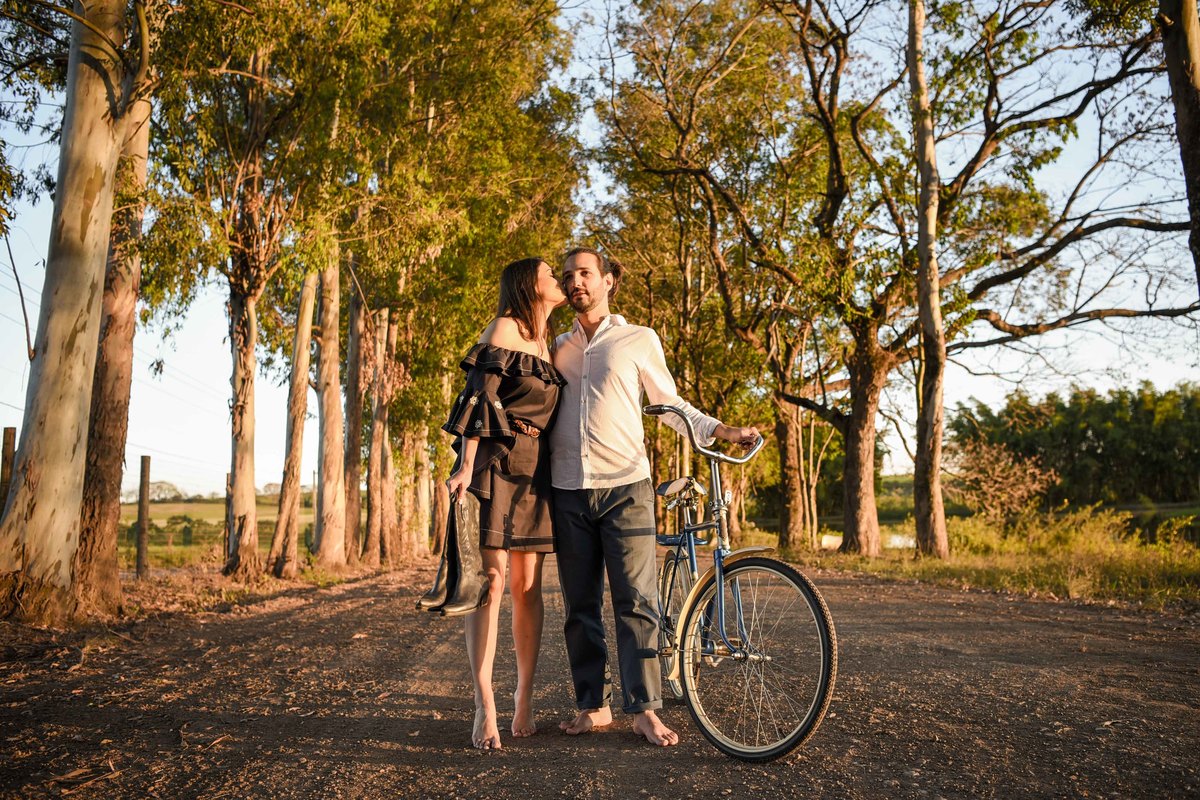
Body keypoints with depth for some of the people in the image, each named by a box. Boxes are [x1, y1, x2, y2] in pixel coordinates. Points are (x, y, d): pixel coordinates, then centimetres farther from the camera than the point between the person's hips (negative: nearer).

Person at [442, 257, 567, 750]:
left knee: (528, 586, 4)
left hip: (534, 469, 7)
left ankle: (524, 699, 12)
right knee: (491, 581, -8)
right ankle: (485, 708, -2)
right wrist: (466, 466, -19)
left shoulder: (545, 343, 21)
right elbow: (479, 396, -11)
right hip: (494, 464, -7)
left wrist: (554, 472, 19)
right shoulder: (505, 329, -2)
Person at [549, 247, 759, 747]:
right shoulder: (558, 348, 17)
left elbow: (670, 405, 12)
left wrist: (723, 432, 1)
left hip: (625, 486, -3)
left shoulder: (640, 340, 8)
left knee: (636, 601, -7)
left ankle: (644, 710, 0)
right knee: (580, 606, 6)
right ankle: (593, 705, 15)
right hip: (569, 489, 3)